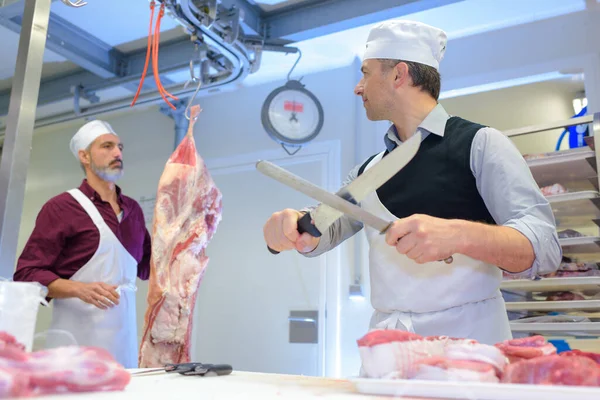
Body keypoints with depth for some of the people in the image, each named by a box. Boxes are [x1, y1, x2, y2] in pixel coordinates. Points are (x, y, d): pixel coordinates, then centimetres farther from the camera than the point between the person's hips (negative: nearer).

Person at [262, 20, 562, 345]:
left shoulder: (479, 143, -4)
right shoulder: (369, 170, 12)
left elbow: (544, 247, -11)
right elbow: (320, 231, 13)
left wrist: (458, 234, -28)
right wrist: (292, 225, -10)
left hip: (468, 339, -6)